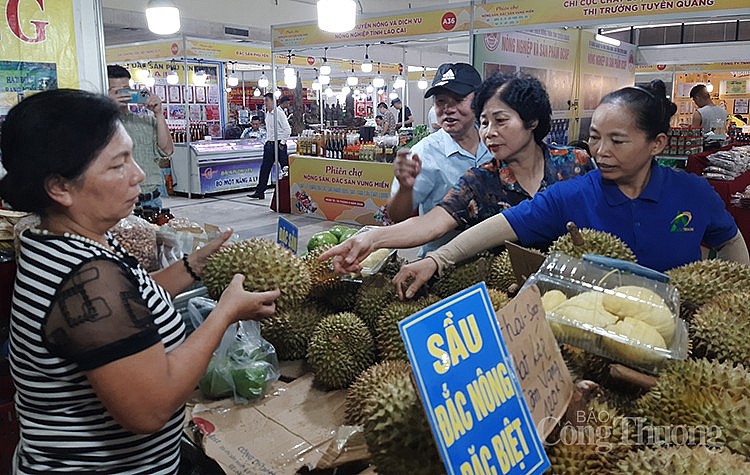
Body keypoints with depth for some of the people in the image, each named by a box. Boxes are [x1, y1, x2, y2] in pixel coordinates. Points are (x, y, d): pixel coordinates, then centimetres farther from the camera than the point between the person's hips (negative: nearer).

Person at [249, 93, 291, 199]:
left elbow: (287, 130, -14)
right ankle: (260, 192, 8)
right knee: (264, 169, 6)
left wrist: (282, 143, -14)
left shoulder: (279, 113, -11)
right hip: (269, 144, 8)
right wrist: (267, 141, 16)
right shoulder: (267, 114, 12)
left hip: (278, 144, -8)